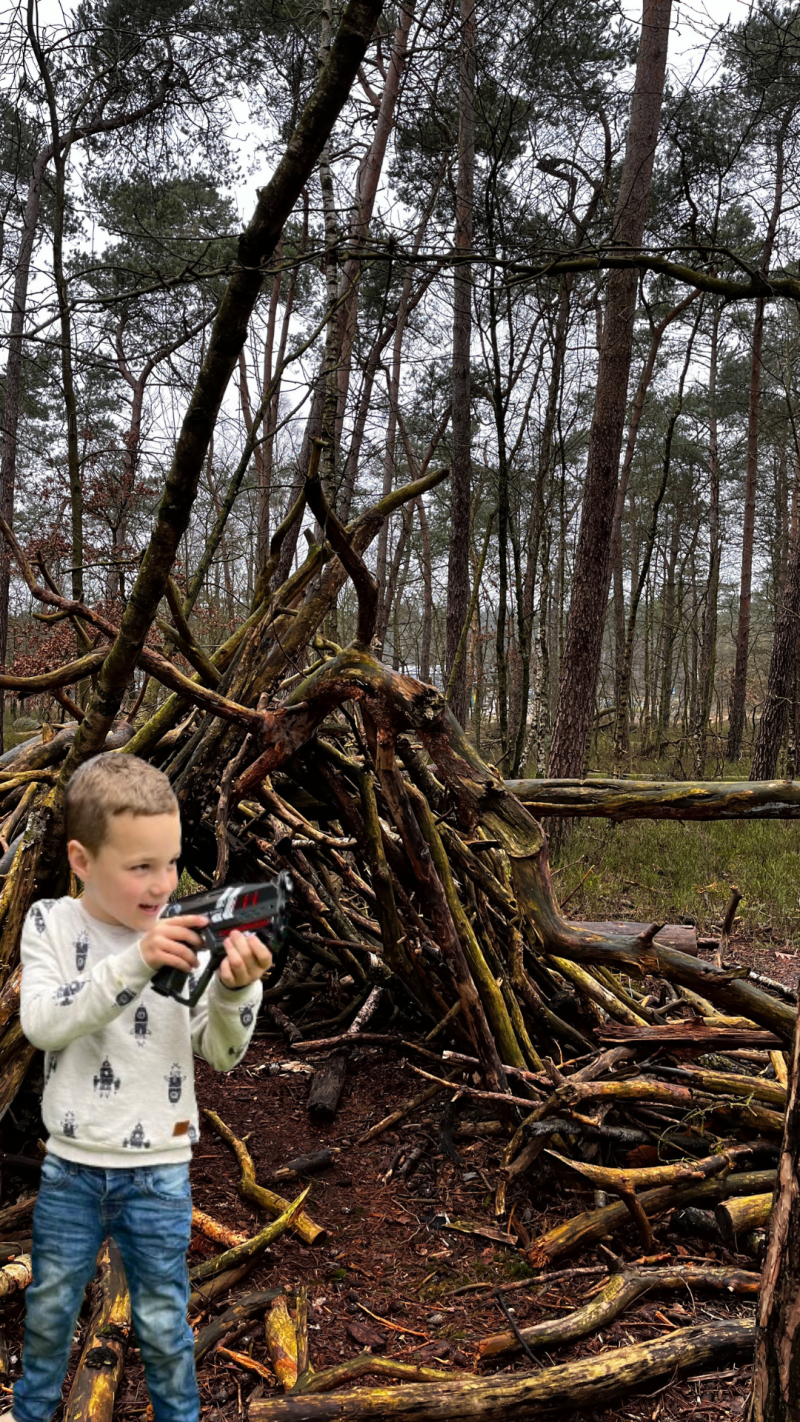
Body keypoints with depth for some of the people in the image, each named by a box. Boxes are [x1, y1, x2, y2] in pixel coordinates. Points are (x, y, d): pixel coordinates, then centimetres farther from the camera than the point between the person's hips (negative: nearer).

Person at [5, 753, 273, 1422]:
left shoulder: (186, 936, -11)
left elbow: (223, 1054, -9)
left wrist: (234, 991, -31)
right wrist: (134, 964, -37)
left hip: (160, 1172, -1)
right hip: (70, 1166, 1)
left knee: (164, 1326, 13)